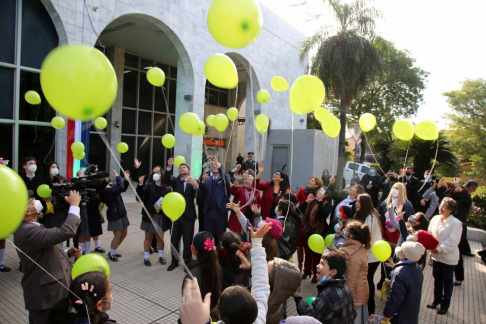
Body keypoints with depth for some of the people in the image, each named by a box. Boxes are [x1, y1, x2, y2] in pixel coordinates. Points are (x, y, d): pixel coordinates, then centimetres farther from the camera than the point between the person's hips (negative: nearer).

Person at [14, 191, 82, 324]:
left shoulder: (28, 228, 7)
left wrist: (68, 252, -3)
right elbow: (66, 231, -33)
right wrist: (74, 205, -19)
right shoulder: (28, 231, -26)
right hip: (44, 295, -10)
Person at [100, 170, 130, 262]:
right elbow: (120, 188, -35)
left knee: (124, 234, 16)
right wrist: (118, 176, -22)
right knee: (118, 235, -1)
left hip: (121, 213, 9)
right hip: (114, 215, -9)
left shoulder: (111, 186, 4)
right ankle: (111, 254, 21)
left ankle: (113, 251, 32)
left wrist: (126, 179, 2)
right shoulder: (105, 190, -22)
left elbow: (123, 188, 17)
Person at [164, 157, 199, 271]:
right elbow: (166, 180, -15)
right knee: (174, 240, 12)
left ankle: (187, 262, 22)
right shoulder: (175, 181, 6)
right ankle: (174, 261, 28)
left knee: (187, 241, 7)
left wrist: (195, 185, -33)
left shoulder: (193, 183, 2)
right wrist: (169, 167, -30)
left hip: (188, 216, -2)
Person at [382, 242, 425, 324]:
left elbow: (394, 299, -28)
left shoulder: (399, 273, -34)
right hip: (413, 311, 8)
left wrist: (387, 314, -16)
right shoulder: (416, 267, -5)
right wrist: (395, 267, 20)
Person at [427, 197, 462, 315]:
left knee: (447, 281, 12)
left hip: (449, 258, -5)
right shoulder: (435, 219, -3)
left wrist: (439, 249, -20)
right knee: (437, 279, 19)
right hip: (436, 256, 5)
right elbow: (429, 234, 5)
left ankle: (445, 304, 28)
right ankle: (437, 300, 37)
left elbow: (452, 242, -23)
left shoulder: (456, 223, -20)